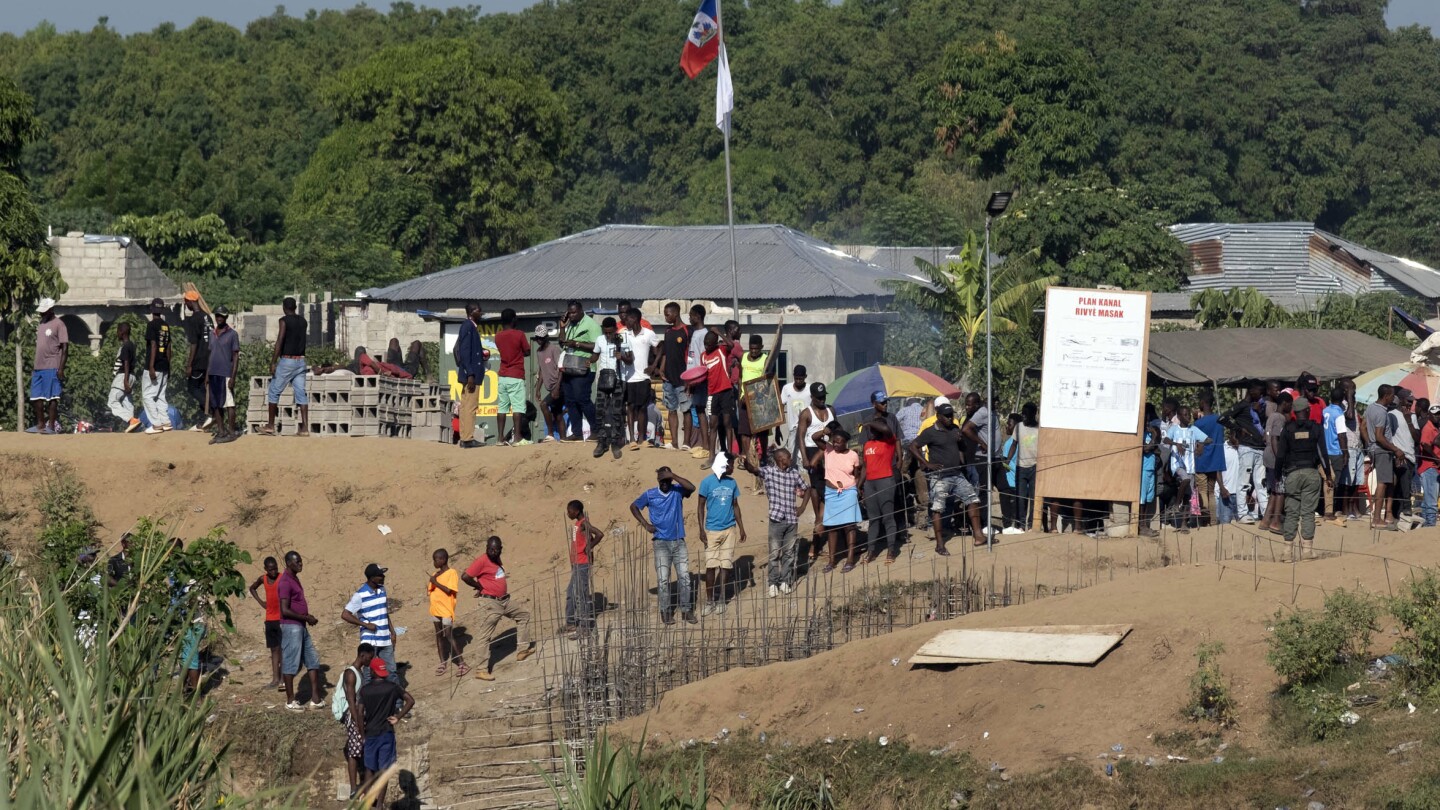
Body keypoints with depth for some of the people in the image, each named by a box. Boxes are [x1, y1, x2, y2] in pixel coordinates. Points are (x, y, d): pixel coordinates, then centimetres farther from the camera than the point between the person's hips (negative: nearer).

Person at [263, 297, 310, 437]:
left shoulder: (285, 320, -9)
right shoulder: (302, 321, 11)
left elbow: (280, 341, -16)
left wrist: (273, 362, -16)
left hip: (287, 361, -6)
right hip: (301, 360, 6)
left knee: (274, 392, 5)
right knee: (301, 393, 3)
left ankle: (271, 426, 7)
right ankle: (305, 427, -4)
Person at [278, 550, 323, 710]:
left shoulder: (295, 579, 14)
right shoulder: (285, 582, -16)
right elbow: (285, 610, -22)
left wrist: (308, 618, 8)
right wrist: (306, 618, -15)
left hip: (301, 627, 10)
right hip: (291, 627, -10)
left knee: (313, 660, 10)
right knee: (291, 663, -2)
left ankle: (315, 698, 13)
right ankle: (290, 701, 5)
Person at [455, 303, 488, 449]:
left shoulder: (471, 327, 16)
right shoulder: (468, 326, -12)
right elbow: (465, 352, -18)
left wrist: (482, 353, 8)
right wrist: (470, 374, -21)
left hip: (472, 374, 10)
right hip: (471, 374, -10)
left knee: (466, 406, 10)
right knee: (470, 406, -9)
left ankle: (465, 438, 13)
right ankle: (468, 439, -10)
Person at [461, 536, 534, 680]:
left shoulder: (496, 559, 9)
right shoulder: (482, 561, -16)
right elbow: (465, 577, -23)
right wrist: (480, 587, -9)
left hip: (505, 600, 9)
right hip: (490, 603, -9)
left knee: (524, 615, 22)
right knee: (485, 636, -8)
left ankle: (522, 649, 30)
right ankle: (481, 669, -8)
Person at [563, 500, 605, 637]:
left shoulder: (583, 524, -17)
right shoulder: (577, 524, 12)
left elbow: (599, 534, -30)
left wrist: (589, 548, -18)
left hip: (582, 564, -10)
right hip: (576, 564, 10)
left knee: (582, 594, -5)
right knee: (571, 594, 13)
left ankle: (585, 625, 0)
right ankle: (570, 623, 20)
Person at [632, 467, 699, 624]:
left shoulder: (677, 490, -1)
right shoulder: (650, 495, -1)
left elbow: (691, 488, -21)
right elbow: (634, 507, 12)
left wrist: (672, 476, -24)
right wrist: (645, 524, 1)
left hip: (679, 541, 1)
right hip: (661, 542, -1)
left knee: (684, 577, 0)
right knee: (663, 579, -3)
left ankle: (686, 610, 9)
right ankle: (665, 611, 5)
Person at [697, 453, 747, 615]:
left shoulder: (732, 483, 7)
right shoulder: (707, 482, -6)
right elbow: (701, 507, -2)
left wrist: (741, 528, 12)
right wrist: (701, 530, -8)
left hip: (729, 530, 3)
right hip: (712, 530, -3)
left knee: (725, 565, 2)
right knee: (711, 566, -3)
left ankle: (720, 600, 11)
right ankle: (709, 601, 6)